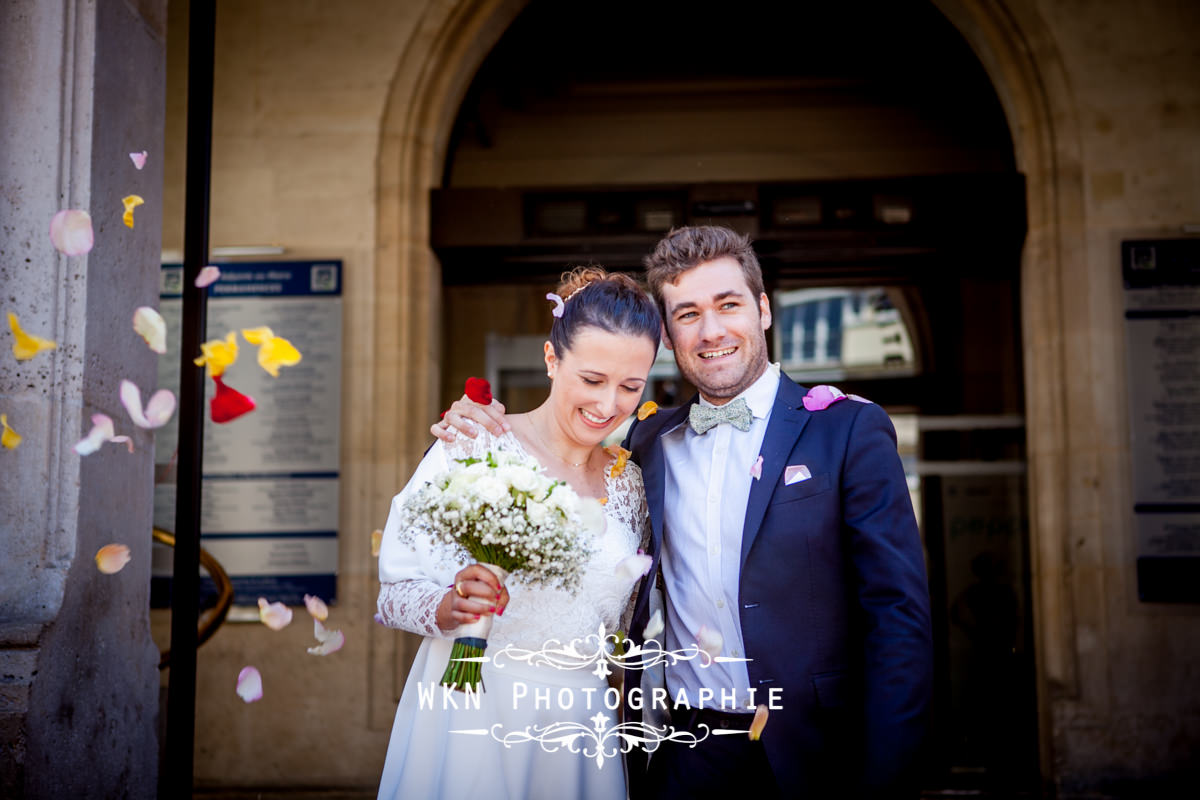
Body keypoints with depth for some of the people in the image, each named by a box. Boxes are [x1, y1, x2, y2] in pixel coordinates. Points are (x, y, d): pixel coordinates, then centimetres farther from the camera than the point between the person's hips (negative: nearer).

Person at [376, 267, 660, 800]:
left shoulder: (629, 485, 5)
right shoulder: (473, 450, -10)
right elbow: (394, 592, -10)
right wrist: (451, 606, -28)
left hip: (577, 731, 4)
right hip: (470, 720, -4)